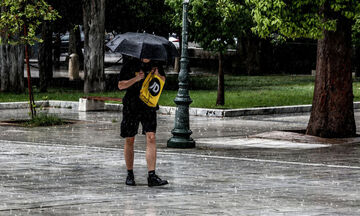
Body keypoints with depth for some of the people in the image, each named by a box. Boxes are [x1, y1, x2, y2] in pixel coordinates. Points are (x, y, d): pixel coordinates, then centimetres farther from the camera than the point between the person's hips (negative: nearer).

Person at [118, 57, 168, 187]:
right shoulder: (130, 65, -4)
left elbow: (163, 81, 17)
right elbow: (121, 85, -5)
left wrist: (157, 75, -6)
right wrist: (136, 79, -20)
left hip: (149, 106, 1)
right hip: (131, 106, -1)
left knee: (151, 137, -14)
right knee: (129, 141, 6)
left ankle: (152, 176, -17)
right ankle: (130, 175, 22)